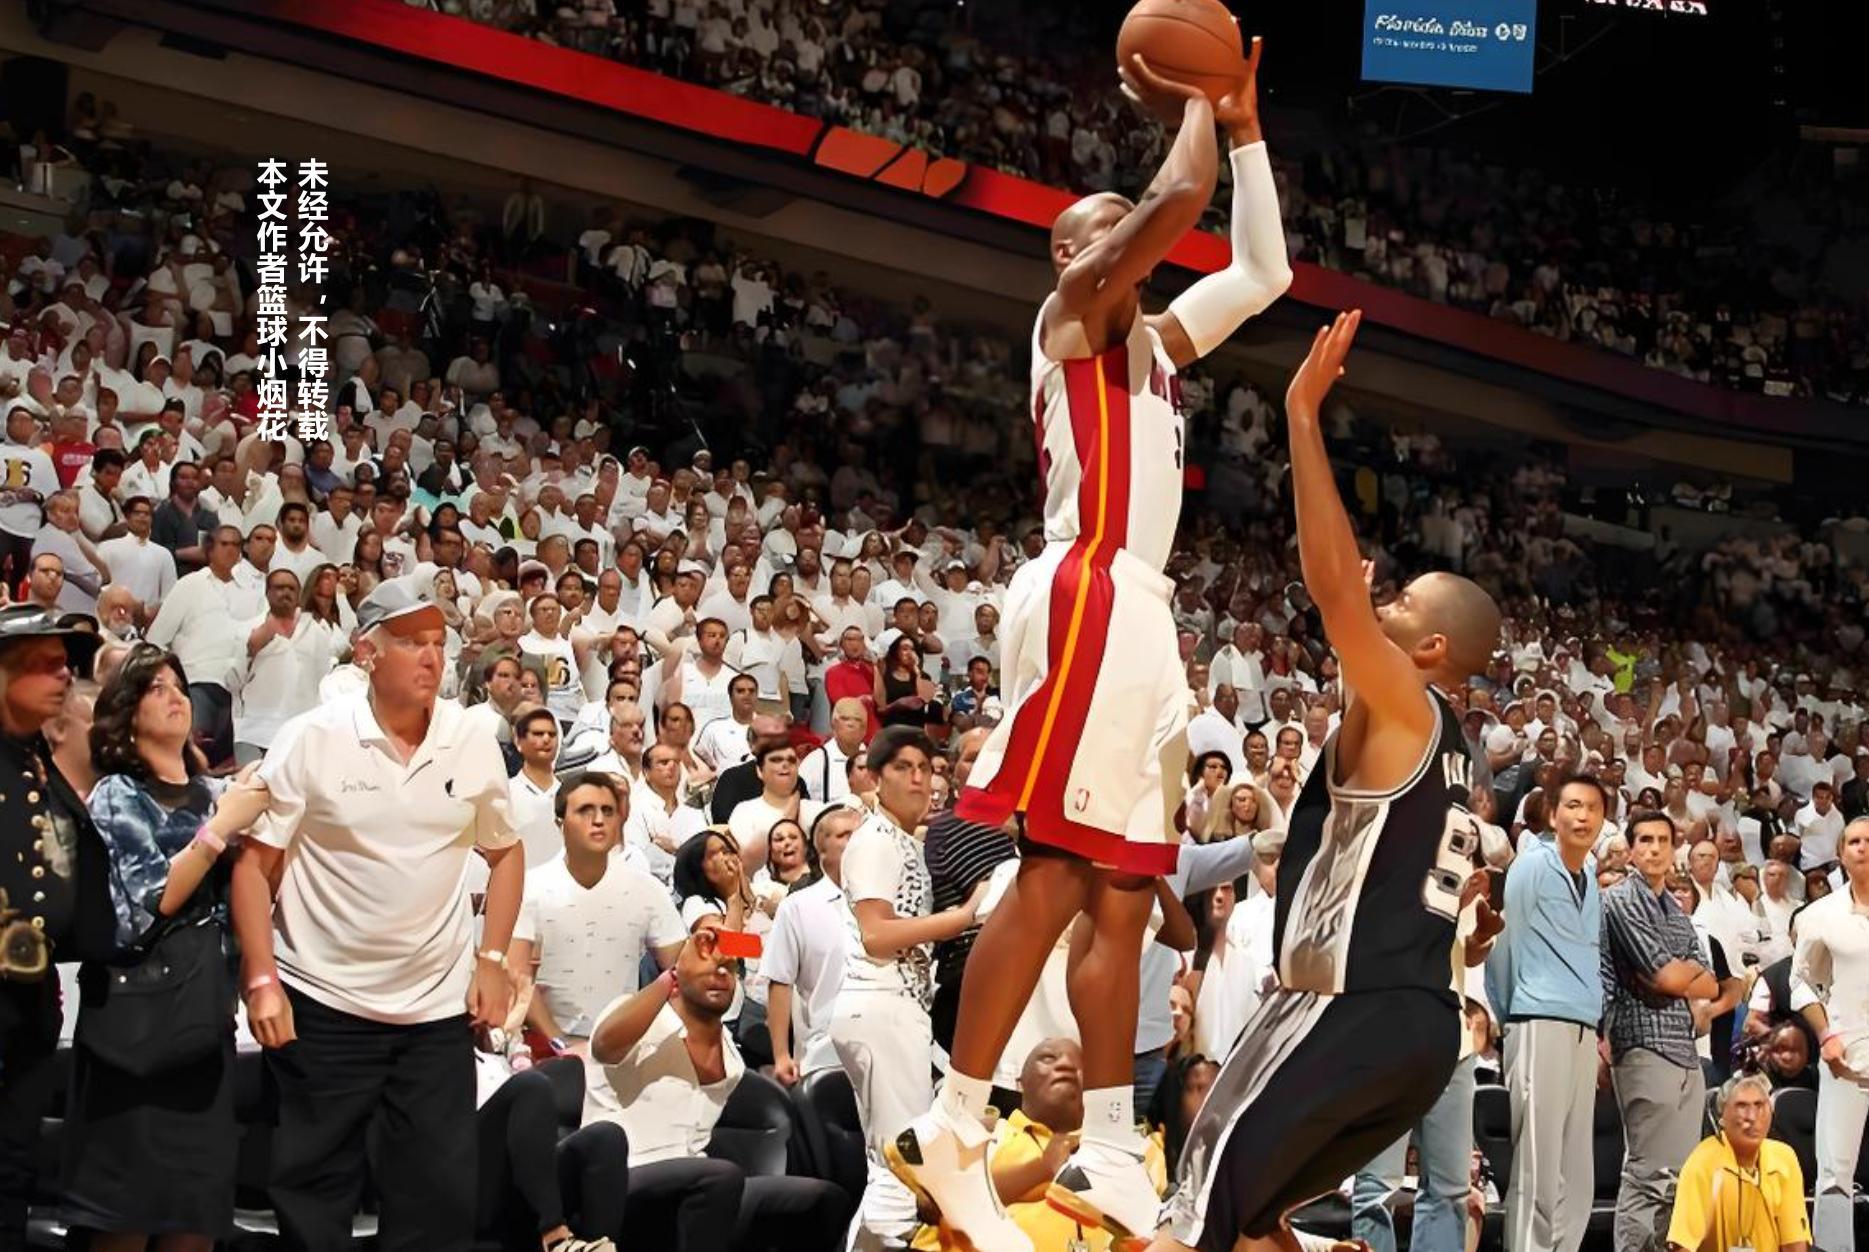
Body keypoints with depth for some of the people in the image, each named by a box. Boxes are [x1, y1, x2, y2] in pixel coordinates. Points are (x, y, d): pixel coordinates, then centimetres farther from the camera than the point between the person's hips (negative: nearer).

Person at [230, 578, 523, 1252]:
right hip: (323, 1003, -3)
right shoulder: (311, 740, -9)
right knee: (313, 1195, 6)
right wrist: (261, 981, -12)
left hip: (438, 1009, 3)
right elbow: (255, 863, -5)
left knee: (441, 1196, 6)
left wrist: (492, 960, 4)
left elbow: (505, 852, 13)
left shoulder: (475, 746, 0)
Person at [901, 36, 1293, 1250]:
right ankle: (953, 1134, -11)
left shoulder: (1152, 336, 26)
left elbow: (1263, 272, 28)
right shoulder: (1074, 306, 2)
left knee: (1121, 896, 6)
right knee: (1051, 879, -13)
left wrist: (1242, 118, 24)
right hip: (1089, 597, -9)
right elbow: (1180, 197, -12)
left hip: (1142, 613, 9)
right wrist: (1192, 105, 6)